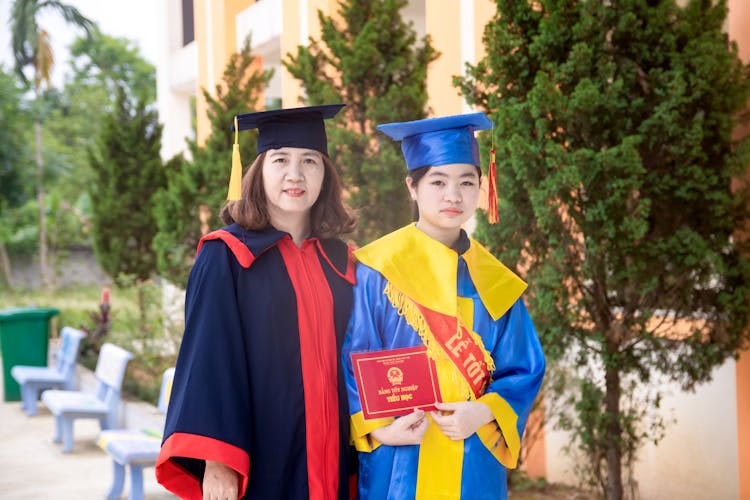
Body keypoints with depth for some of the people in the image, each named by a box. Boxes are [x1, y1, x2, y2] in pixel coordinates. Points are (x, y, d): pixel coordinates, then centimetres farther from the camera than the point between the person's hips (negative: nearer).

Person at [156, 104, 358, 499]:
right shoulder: (226, 257, -5)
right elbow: (209, 360, -11)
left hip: (328, 463, 4)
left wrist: (357, 458, 7)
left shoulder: (339, 262, 9)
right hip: (257, 462, -4)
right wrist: (218, 461, -19)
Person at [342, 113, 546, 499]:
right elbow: (350, 363, -6)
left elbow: (524, 371, 5)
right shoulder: (377, 271, -5)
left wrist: (483, 413, -12)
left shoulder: (496, 282, 6)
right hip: (396, 465, -3)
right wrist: (379, 429, -19)